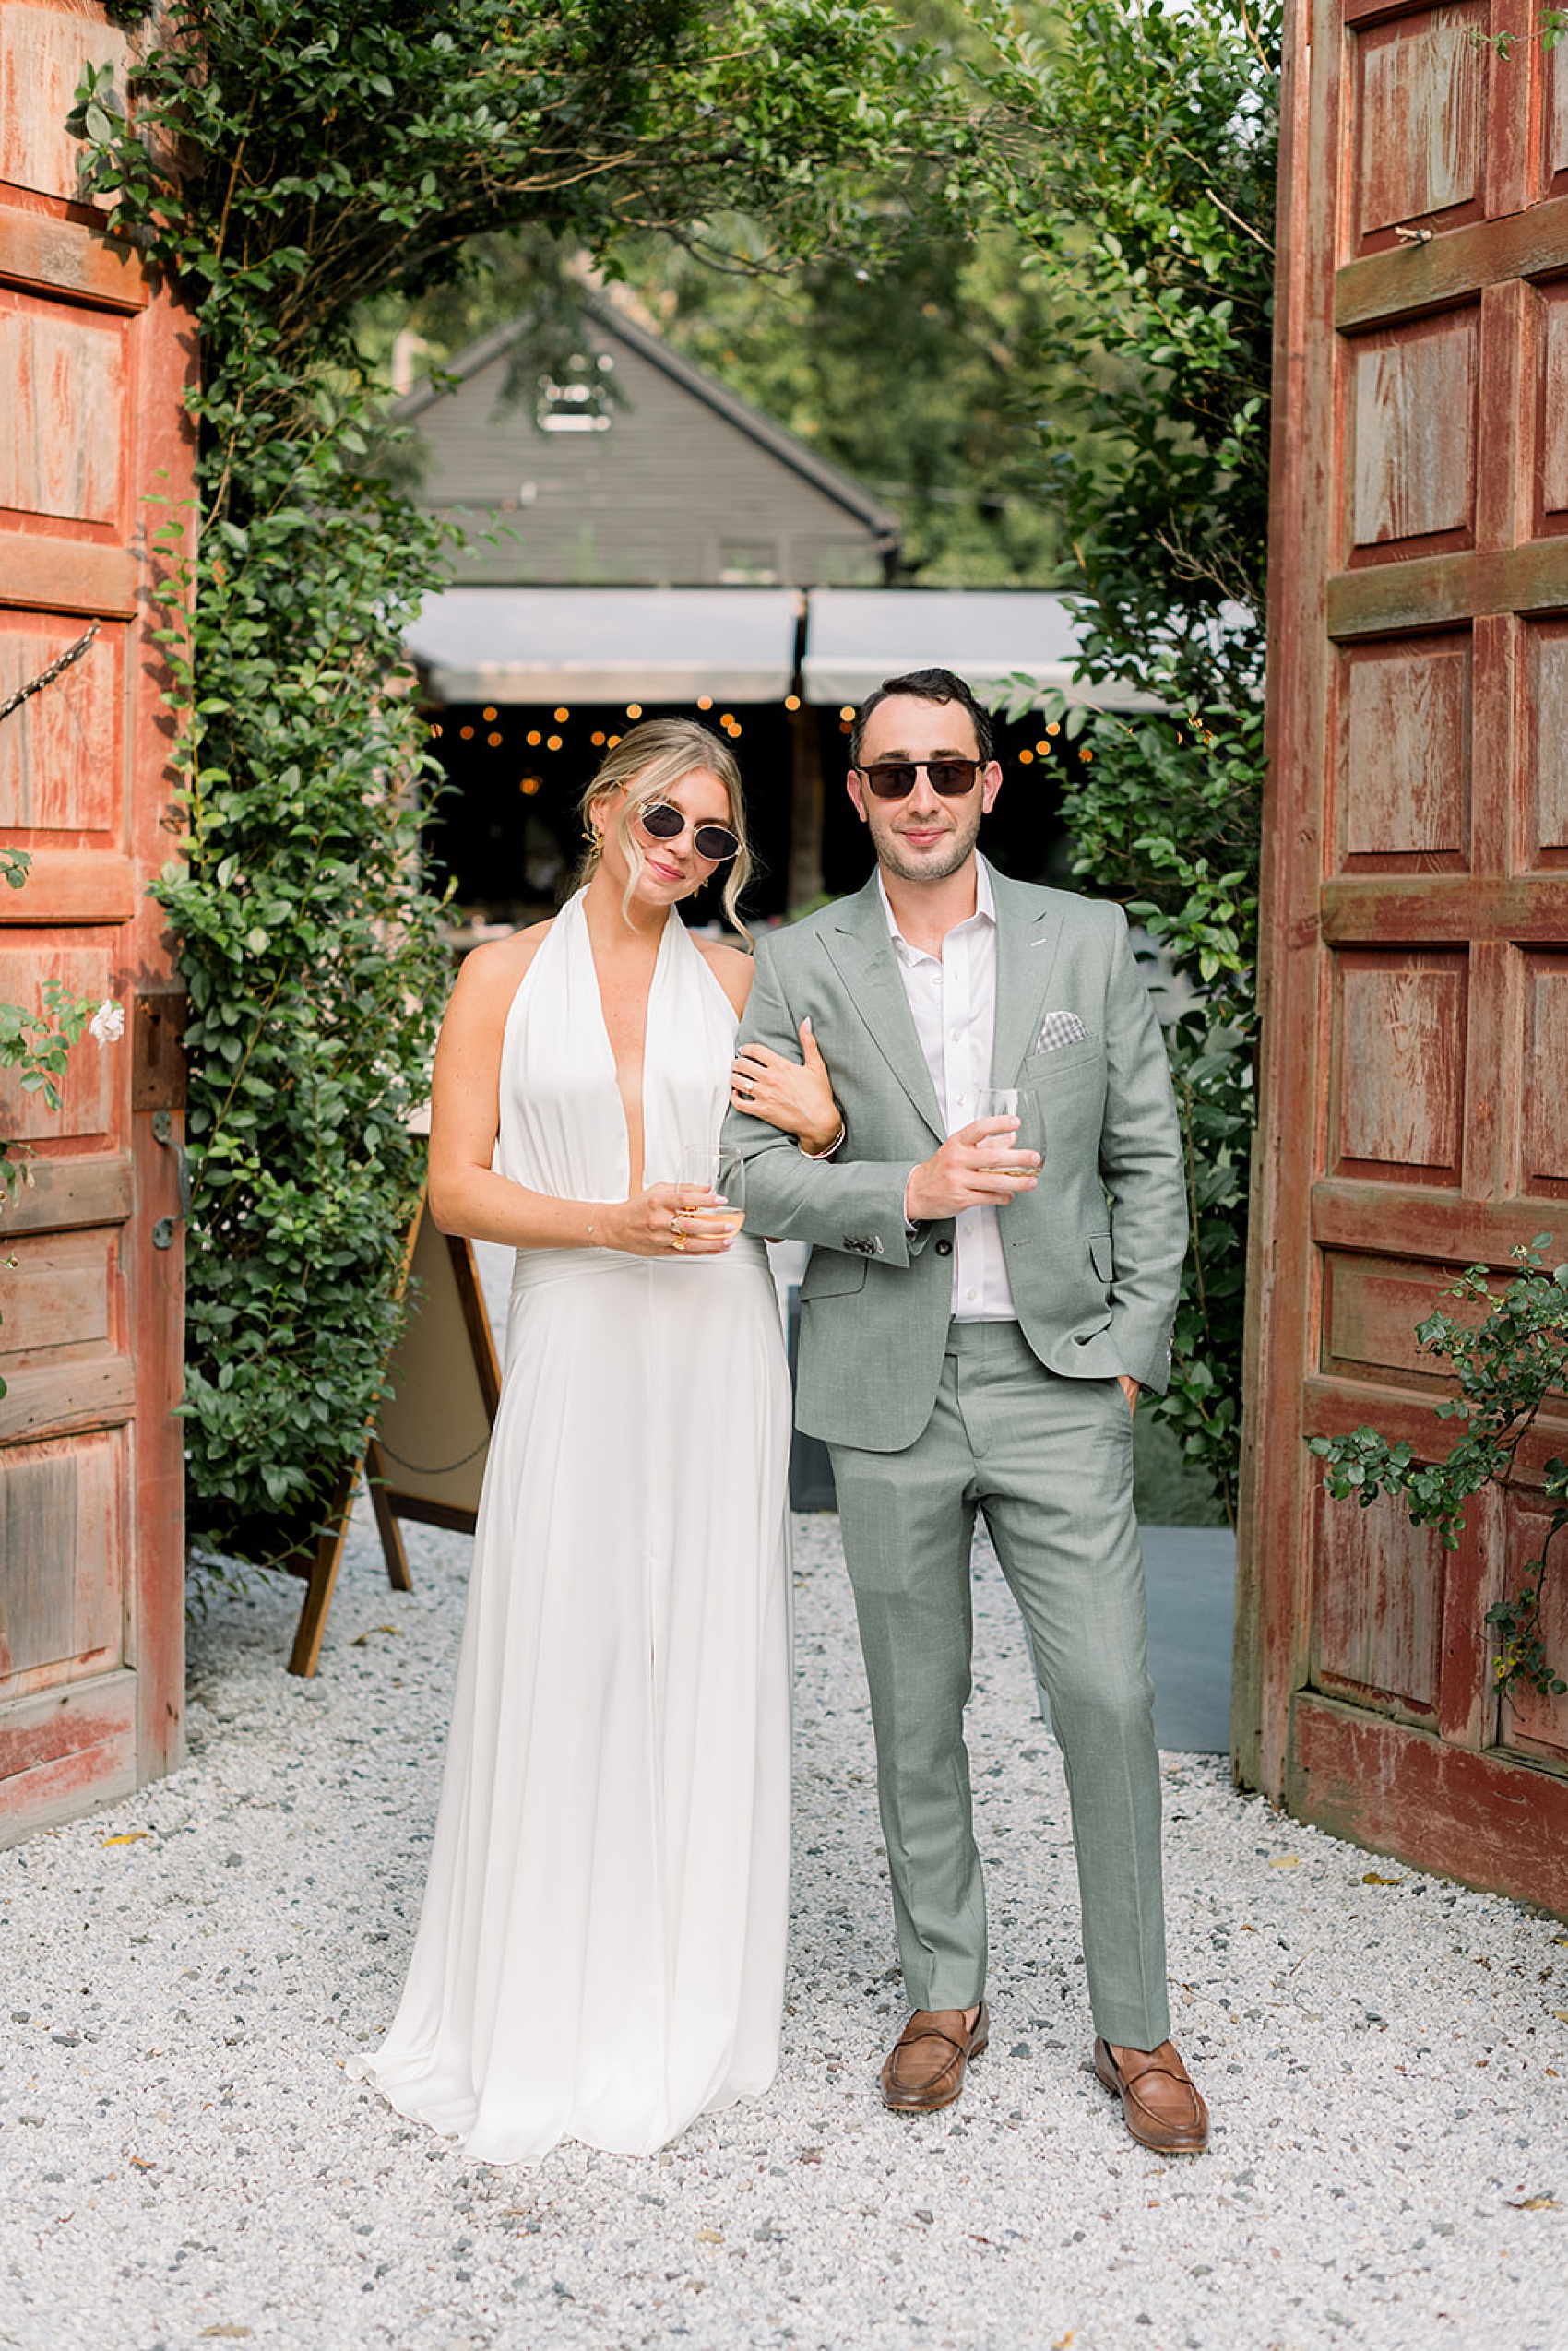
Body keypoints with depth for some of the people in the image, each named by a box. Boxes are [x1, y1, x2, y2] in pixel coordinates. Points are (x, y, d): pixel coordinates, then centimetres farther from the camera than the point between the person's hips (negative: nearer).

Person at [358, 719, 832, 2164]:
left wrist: (816, 1123, -9)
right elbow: (456, 1186, -2)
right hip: (576, 1344, -2)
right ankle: (546, 2008, 14)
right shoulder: (506, 975, 3)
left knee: (706, 1661, 5)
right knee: (562, 1665, -1)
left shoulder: (736, 980, 9)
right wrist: (614, 1224, -15)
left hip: (717, 1352, 2)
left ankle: (686, 2004, 20)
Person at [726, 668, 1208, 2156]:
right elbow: (754, 1175, -4)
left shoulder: (1085, 940, 3)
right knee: (916, 1713, 10)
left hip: (1057, 1378, 0)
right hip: (888, 1391, 0)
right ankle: (945, 1995, 27)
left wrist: (1134, 1350, -1)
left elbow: (1147, 1158, 6)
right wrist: (909, 1190, -19)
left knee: (1109, 1701, -2)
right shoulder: (799, 967, 1)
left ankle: (1136, 2030, 13)